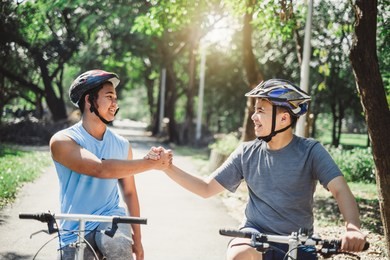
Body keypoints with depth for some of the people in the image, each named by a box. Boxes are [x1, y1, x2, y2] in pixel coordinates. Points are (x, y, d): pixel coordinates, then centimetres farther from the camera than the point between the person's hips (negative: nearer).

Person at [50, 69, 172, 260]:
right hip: (75, 232, -1)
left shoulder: (122, 145, 4)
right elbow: (100, 169, -26)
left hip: (111, 219, 1)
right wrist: (151, 164, -22)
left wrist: (137, 239, 15)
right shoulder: (62, 141, -10)